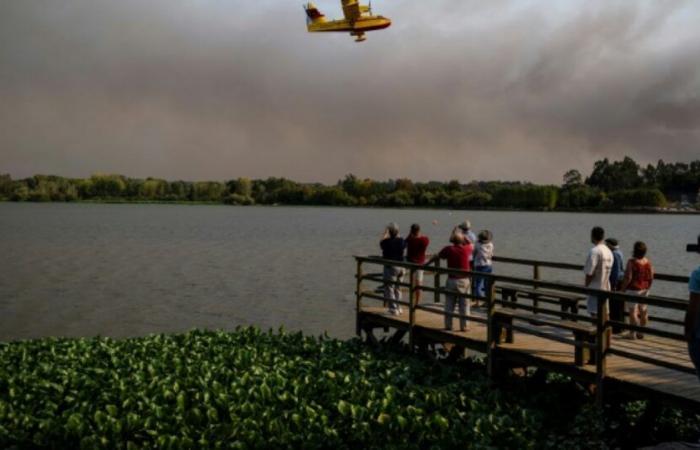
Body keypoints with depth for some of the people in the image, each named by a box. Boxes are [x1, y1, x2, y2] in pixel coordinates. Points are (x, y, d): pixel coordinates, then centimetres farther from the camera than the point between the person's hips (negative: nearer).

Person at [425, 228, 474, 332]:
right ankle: (464, 326, 9)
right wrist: (463, 237, 16)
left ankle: (448, 325, 13)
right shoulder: (466, 249, -6)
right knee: (464, 304, 7)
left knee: (449, 304, 9)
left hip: (451, 280, 0)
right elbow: (471, 245, 18)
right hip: (464, 280, 0)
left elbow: (436, 257, 3)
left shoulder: (448, 249, -7)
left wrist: (425, 264, 15)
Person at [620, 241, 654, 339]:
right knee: (643, 310, 13)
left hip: (633, 289, -6)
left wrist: (622, 289, -8)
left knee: (633, 311, -1)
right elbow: (651, 277, 5)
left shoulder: (632, 262, -17)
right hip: (644, 289, 6)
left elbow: (628, 277, -18)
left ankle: (633, 333, 2)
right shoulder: (648, 262, 2)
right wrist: (647, 287, 18)